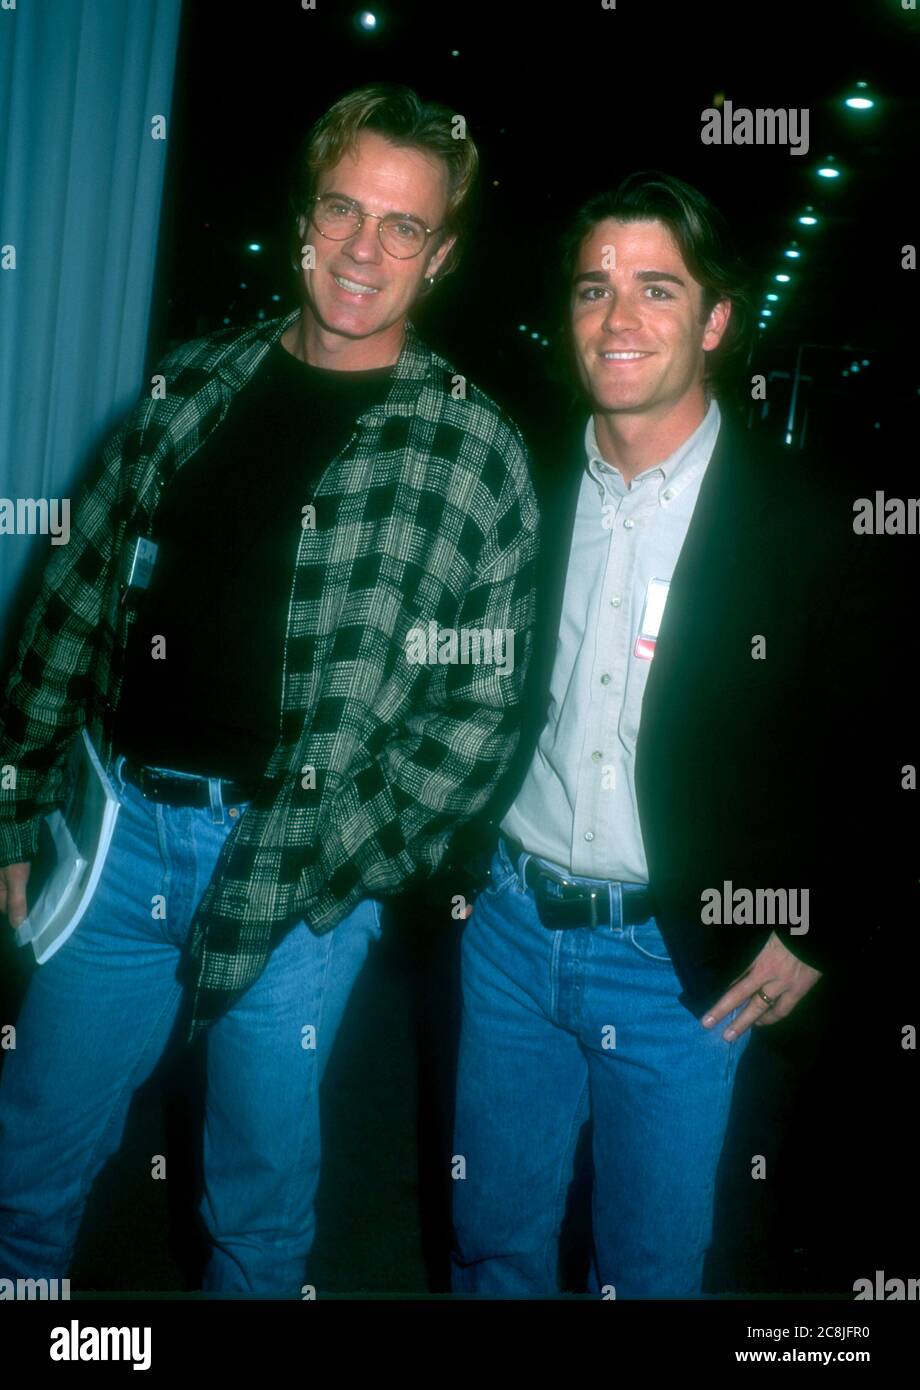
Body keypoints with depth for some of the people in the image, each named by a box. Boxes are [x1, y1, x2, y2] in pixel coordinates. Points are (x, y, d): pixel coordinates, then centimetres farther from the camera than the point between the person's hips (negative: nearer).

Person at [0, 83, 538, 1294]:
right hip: (126, 825, 4)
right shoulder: (194, 384, 6)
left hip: (300, 866, -3)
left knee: (261, 1189, 15)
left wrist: (338, 868, -11)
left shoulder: (474, 448, -6)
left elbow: (481, 707, -5)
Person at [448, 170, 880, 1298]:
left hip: (684, 958, -3)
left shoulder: (807, 521, -10)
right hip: (510, 926, 3)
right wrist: (457, 855, 6)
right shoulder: (525, 491, 1)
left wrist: (819, 932, -5)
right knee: (492, 1240, 19)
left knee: (651, 1263, 15)